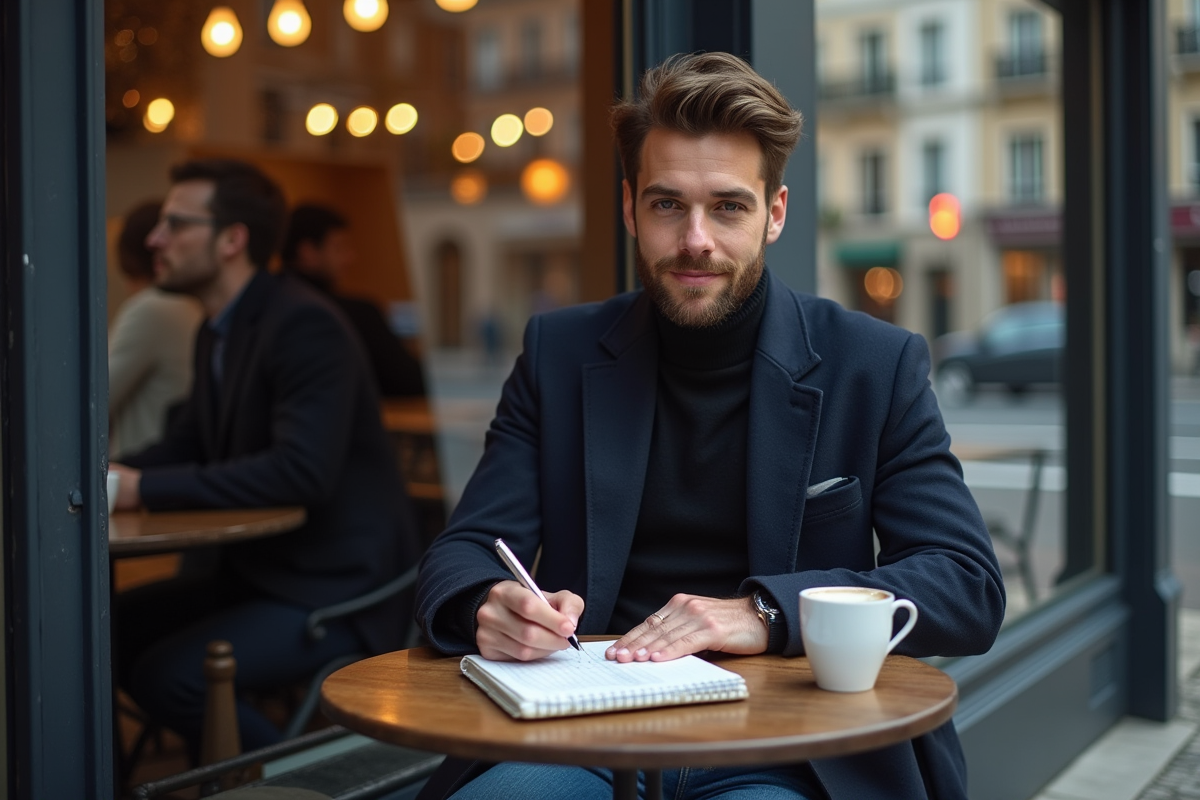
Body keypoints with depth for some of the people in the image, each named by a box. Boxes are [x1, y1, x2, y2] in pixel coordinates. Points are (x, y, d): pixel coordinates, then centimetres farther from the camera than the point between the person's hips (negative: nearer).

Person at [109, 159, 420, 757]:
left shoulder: (305, 324, -18)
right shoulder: (217, 333, 12)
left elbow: (301, 471, -28)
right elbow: (186, 446, 18)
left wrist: (145, 488, -25)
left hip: (337, 590, -9)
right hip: (261, 571, 9)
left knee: (167, 674, -21)